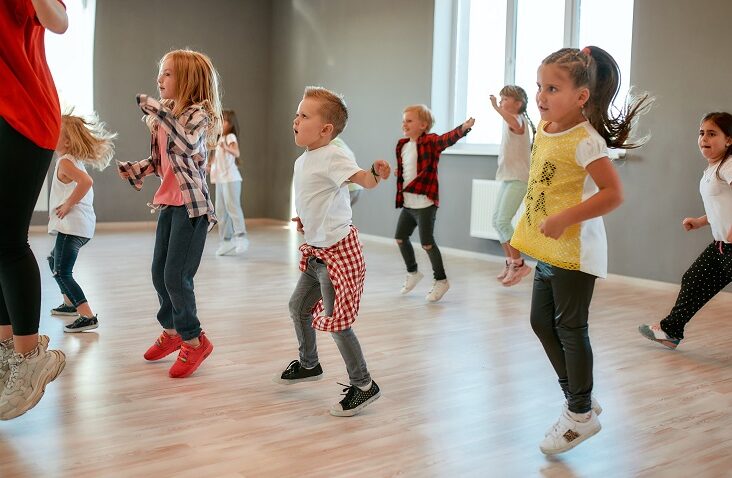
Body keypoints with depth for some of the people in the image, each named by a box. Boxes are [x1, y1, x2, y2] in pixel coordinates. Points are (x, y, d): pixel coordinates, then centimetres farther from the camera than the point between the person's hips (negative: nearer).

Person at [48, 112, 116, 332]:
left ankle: (87, 316, -22)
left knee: (62, 272, -14)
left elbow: (86, 181, -32)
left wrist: (68, 204, -22)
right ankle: (70, 304, 39)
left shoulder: (65, 162, -15)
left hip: (72, 225, -11)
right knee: (54, 260, 29)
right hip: (81, 224, 11)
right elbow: (84, 185, 27)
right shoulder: (75, 160, 16)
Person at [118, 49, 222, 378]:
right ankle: (172, 330, 34)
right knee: (159, 273, 14)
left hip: (191, 205, -8)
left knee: (176, 275, -8)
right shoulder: (164, 115, 12)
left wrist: (159, 112, -33)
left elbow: (188, 144, -32)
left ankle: (193, 340, 10)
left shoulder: (198, 113, -11)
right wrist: (135, 169, 3)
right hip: (168, 202, 8)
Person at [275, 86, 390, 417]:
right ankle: (308, 365, 43)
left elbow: (362, 179, -36)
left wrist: (376, 173, -55)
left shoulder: (332, 157, -19)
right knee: (298, 307, 21)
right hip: (316, 251, 10)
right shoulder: (303, 162, 10)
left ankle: (363, 386, 9)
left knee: (337, 321, -6)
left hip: (338, 251, -10)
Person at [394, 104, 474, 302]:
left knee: (427, 242, -5)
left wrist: (463, 128, -49)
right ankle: (413, 272, 37)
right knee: (400, 237, 16)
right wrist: (398, 172, 7)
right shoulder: (402, 145, 9)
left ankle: (441, 280, 14)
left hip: (425, 203, -8)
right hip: (407, 203, 8)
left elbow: (448, 138, -33)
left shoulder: (430, 142, -12)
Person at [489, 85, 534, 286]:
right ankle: (510, 262, 20)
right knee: (497, 220, 10)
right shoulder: (511, 121, 16)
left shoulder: (519, 118, -13)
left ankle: (518, 264, -6)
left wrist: (497, 109, -46)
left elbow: (518, 127, -40)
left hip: (517, 179, -10)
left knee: (503, 221, -16)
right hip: (508, 178, 10)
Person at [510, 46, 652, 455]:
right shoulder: (545, 129, 4)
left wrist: (564, 219, -30)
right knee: (542, 321, 15)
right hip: (548, 249, 9)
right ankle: (580, 398, 31)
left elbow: (614, 193, -26)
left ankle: (580, 414, 19)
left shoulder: (586, 141, -21)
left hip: (575, 250, -9)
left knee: (569, 328, 2)